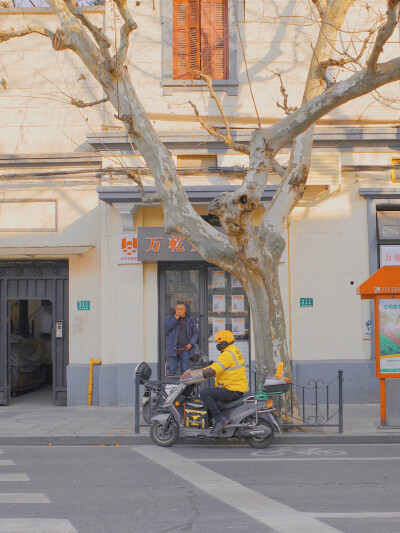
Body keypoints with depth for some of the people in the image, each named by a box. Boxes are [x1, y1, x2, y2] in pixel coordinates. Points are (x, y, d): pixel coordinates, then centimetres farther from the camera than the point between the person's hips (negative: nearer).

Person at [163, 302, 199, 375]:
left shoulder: (190, 320, 6)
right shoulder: (171, 318, 7)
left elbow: (195, 333, 9)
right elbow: (166, 328, -9)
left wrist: (191, 343, -4)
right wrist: (175, 319, -15)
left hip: (185, 349, 0)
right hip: (173, 349, 0)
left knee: (185, 370, 2)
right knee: (172, 371, 0)